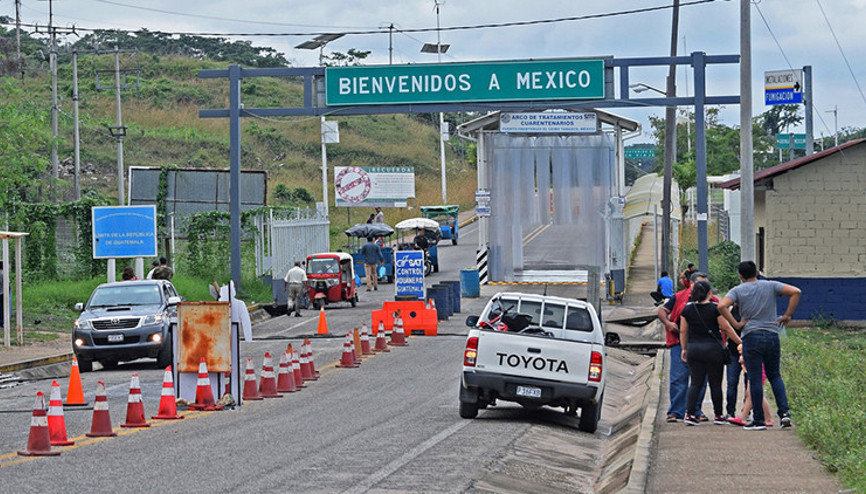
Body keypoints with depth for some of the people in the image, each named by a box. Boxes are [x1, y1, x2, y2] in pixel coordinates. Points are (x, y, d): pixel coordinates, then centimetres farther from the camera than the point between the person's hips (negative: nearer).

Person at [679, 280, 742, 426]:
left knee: (696, 383, 6)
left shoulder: (687, 309, 3)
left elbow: (683, 331, 8)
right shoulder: (715, 308, -7)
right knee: (715, 383, 6)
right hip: (713, 348, -3)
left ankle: (689, 414, -6)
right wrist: (740, 343, 5)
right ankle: (718, 416, 14)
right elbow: (727, 329, -4)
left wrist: (684, 348, 19)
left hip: (693, 348, 3)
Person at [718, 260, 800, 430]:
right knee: (774, 375, 16)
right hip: (772, 335, 3)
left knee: (755, 379, 2)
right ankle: (784, 412, 1)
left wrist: (736, 324, -8)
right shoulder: (771, 286, 6)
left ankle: (759, 420, 3)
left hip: (751, 336, -3)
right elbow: (795, 292, -4)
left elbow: (722, 306, -16)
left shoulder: (738, 290, 0)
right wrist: (788, 315, 1)